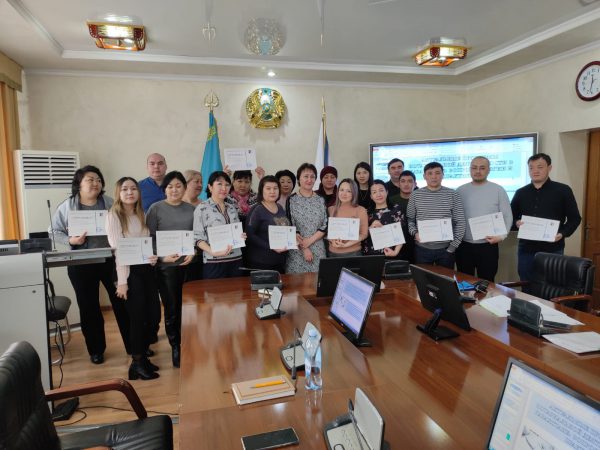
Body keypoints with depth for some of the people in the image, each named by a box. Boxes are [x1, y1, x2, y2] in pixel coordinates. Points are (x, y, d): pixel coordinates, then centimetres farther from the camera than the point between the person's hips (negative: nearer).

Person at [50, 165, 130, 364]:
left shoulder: (110, 203, 2)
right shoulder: (67, 206, -1)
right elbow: (54, 231, 3)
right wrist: (70, 240, -15)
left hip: (111, 260, 1)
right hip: (81, 264, 0)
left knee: (122, 302, 6)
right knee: (89, 307, 9)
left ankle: (133, 345, 20)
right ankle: (96, 349, 26)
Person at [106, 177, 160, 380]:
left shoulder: (141, 215, 12)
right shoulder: (114, 216, -7)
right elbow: (117, 249, -13)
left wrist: (153, 256, -4)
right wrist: (122, 281, -16)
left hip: (146, 269, 6)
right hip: (130, 271, -6)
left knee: (151, 314, 8)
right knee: (138, 315, -2)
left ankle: (142, 353, 26)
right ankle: (137, 363, 12)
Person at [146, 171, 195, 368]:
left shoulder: (191, 209, 7)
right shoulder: (155, 209, -1)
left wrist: (193, 253, -6)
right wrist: (162, 257, -14)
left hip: (189, 264, 2)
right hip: (166, 266, -2)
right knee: (171, 309, 3)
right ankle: (175, 347, 21)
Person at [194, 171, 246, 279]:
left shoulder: (232, 208, 13)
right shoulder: (202, 209, -3)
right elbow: (198, 238, -8)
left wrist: (241, 237, -2)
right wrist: (213, 252, -22)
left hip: (236, 259, 5)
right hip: (214, 262, -5)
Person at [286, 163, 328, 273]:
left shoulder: (321, 200, 6)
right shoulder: (291, 200, -1)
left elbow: (325, 226, 1)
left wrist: (309, 241, -11)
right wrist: (304, 248, -11)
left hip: (318, 250, 2)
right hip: (297, 250, -2)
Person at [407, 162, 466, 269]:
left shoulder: (453, 194, -2)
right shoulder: (415, 195, 1)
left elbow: (460, 222, -1)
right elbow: (409, 219, 6)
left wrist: (453, 246, -6)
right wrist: (415, 233, -12)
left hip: (446, 248, 0)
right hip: (422, 248, 1)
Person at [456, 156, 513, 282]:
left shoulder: (498, 190, 1)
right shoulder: (460, 191, 5)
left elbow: (508, 216, 0)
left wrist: (501, 236, -13)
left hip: (488, 246, -1)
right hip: (463, 246, 2)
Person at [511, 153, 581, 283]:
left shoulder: (563, 190, 0)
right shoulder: (520, 193, 9)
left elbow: (575, 218, 1)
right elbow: (511, 218, 15)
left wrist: (562, 233, -15)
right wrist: (516, 223, -8)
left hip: (553, 250, -3)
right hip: (526, 250, 3)